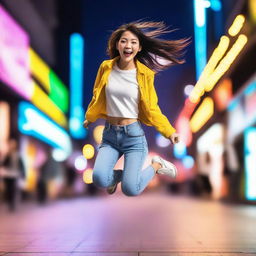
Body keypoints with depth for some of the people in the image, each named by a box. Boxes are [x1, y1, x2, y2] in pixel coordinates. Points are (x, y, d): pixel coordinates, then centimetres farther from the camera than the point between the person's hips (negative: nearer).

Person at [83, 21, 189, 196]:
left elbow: (151, 109, 0)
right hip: (110, 134, 3)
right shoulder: (106, 68, -1)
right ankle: (118, 175, 17)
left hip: (133, 135, -2)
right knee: (100, 180, -21)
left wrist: (169, 131, -10)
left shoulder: (144, 74, -7)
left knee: (130, 190, -15)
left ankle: (156, 165, 16)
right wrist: (89, 118, 29)